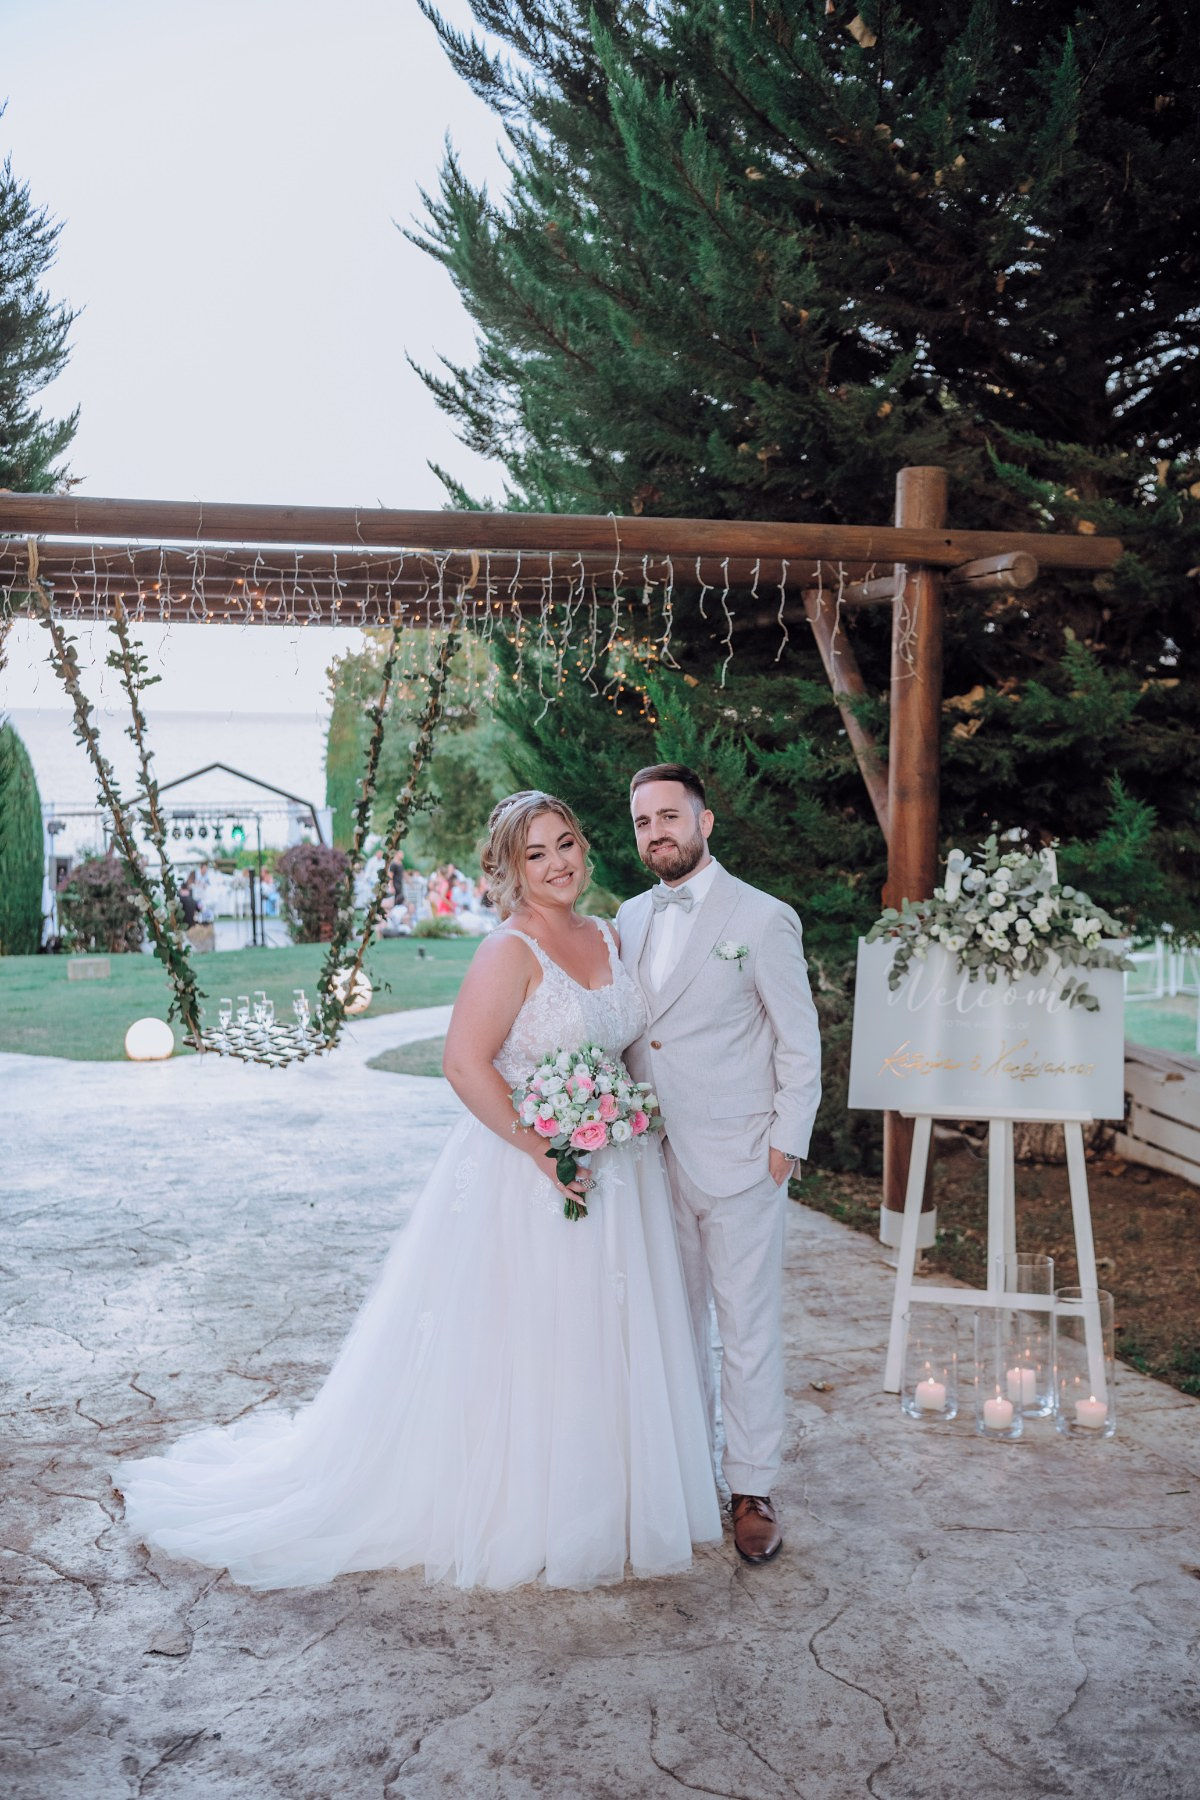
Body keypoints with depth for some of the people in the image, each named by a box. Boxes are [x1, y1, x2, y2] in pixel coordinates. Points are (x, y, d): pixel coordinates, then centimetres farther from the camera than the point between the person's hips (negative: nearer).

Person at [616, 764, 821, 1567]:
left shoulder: (764, 919, -7)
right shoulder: (631, 919, 9)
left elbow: (800, 1046, -5)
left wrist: (785, 1148, -9)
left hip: (739, 1162, -5)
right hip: (653, 1159, 5)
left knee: (748, 1329, 3)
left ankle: (753, 1489, 15)